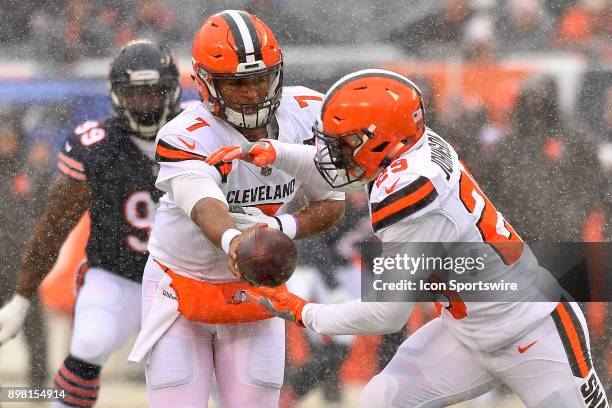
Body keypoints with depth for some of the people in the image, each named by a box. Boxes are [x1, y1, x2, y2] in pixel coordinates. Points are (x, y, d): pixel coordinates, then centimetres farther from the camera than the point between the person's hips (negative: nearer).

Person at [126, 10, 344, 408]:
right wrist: (233, 241, -69)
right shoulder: (185, 138, -26)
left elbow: (332, 204, -2)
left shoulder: (308, 114, -11)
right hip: (181, 290, -3)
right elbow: (206, 208, -45)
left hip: (256, 291, 4)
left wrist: (279, 226, -24)